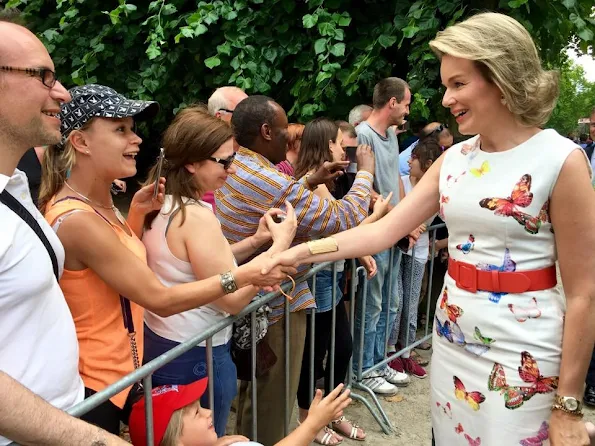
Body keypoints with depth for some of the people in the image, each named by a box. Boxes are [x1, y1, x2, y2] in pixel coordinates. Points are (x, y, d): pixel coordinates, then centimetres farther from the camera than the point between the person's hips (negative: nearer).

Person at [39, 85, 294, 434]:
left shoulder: (97, 203, 3)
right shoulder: (76, 219, -27)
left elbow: (130, 263, 15)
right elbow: (160, 299, -26)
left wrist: (136, 213, 0)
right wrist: (243, 276, -24)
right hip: (92, 390, -9)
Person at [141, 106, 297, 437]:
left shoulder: (162, 203, 2)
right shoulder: (196, 217, -25)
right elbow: (234, 300, -23)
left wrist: (255, 241, 2)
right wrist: (281, 243, -18)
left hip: (159, 343, 9)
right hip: (194, 357, -8)